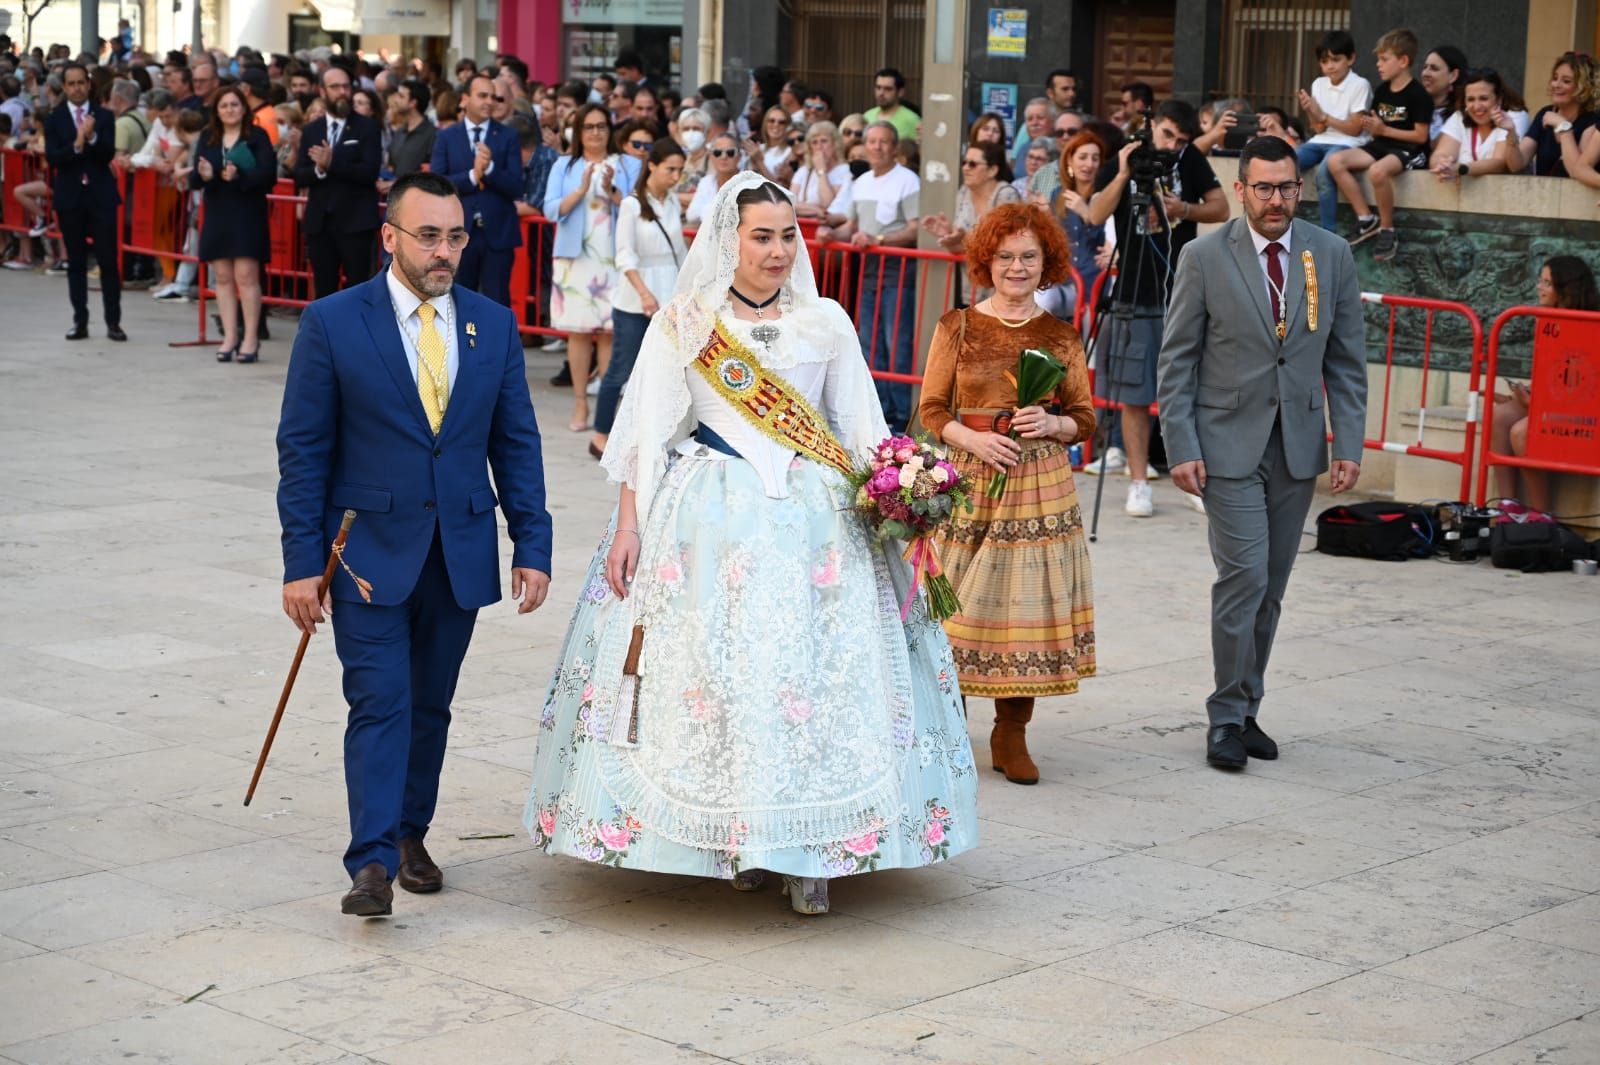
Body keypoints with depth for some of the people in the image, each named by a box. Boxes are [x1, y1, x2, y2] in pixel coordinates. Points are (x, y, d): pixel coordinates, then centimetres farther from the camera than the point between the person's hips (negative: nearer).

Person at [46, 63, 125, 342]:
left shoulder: (104, 116, 3)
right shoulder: (54, 120, 4)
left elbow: (109, 153, -8)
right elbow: (52, 157, -7)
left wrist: (92, 137, -26)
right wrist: (76, 145, -23)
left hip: (101, 195, -1)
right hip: (70, 197, 1)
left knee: (109, 260, -2)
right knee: (76, 262, 5)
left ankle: (113, 322, 3)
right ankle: (80, 322, 11)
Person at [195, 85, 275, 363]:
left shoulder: (257, 136, -1)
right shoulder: (207, 138, 10)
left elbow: (267, 174, -11)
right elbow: (195, 178, 5)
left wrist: (239, 176, -27)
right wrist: (203, 175, -19)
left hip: (247, 215, -4)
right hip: (217, 214, 4)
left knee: (246, 275, -8)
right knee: (222, 277, 5)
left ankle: (250, 339, -3)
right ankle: (230, 337, 10)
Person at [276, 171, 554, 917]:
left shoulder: (493, 325, 5)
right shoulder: (333, 323, -6)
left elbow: (516, 444, 8)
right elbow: (303, 450, -5)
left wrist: (532, 546, 2)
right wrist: (302, 561, -9)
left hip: (461, 556, 4)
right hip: (370, 553, -3)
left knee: (431, 706, 12)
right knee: (379, 706, -9)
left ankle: (410, 833, 27)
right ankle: (372, 863, -8)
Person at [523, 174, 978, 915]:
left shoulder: (826, 323, 9)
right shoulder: (683, 324, 4)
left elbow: (861, 434, 12)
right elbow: (646, 432, 2)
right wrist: (627, 525, -6)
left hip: (814, 517, 1)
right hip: (709, 517, -1)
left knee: (815, 672, -6)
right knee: (715, 669, -5)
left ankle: (809, 850, 0)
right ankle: (732, 838, 8)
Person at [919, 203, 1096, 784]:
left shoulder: (1061, 337, 7)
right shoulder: (956, 327, 4)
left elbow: (1085, 419, 9)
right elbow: (932, 411, 4)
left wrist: (1051, 424, -12)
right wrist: (973, 438, -13)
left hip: (1041, 486, 1)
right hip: (967, 482, -1)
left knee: (1026, 604, 1)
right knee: (961, 605, -2)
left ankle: (1011, 735, 12)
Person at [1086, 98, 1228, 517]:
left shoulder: (1190, 161, 5)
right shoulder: (1119, 163, 0)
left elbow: (1221, 210, 7)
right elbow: (1096, 216, -12)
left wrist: (1184, 209, -10)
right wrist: (1123, 175, -22)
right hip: (1135, 297, -1)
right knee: (1134, 396, 0)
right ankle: (1138, 485, 6)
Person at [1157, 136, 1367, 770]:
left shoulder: (1332, 256, 4)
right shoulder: (1205, 258, -4)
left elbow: (1346, 360, 7)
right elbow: (1177, 360, -2)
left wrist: (1348, 445, 0)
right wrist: (1181, 448, -8)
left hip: (1299, 446, 3)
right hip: (1228, 444, -3)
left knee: (1270, 588, 8)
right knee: (1243, 576, -10)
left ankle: (1246, 710, 20)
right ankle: (1228, 718, 0)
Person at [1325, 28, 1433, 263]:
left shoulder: (1418, 95, -10)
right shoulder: (1382, 91, 13)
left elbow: (1421, 136, -13)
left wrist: (1384, 130, -15)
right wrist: (1369, 126, -6)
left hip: (1409, 152, -8)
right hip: (1381, 147, 8)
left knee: (1377, 170, -40)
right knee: (1335, 161, -14)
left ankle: (1387, 231, -21)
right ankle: (1366, 218, -10)